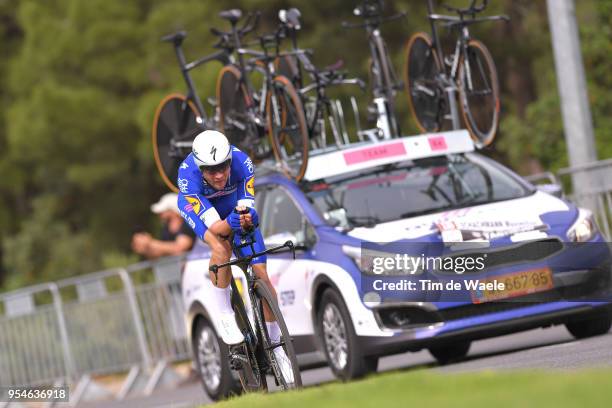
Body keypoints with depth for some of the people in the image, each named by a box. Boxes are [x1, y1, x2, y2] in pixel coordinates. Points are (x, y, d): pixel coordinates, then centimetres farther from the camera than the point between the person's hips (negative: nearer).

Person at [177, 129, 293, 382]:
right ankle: (224, 313, -15)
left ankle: (276, 344, 8)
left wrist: (248, 218, -57)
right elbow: (214, 226, -41)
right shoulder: (188, 175, -39)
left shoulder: (242, 162, -35)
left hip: (235, 203, 2)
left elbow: (247, 209, -34)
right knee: (222, 248, -36)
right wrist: (229, 223, -61)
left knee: (261, 273, -6)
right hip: (197, 207, -2)